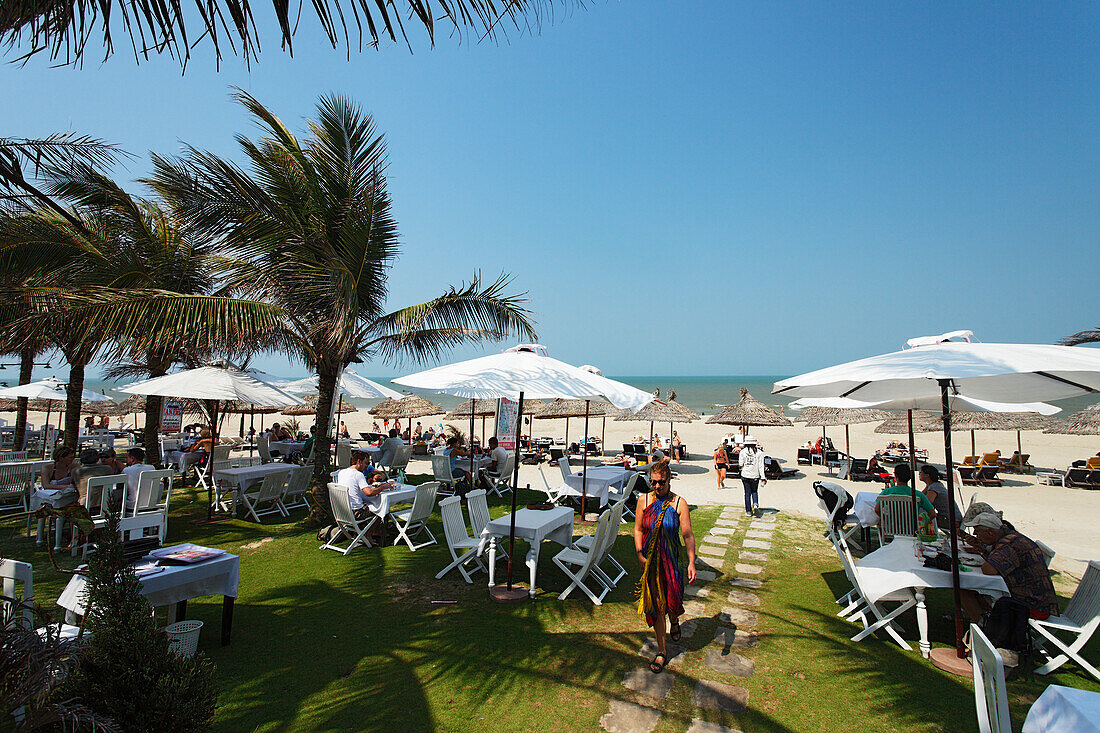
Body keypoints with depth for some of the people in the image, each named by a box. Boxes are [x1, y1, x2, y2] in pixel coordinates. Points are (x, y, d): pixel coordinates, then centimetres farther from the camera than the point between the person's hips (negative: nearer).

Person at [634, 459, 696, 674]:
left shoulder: (679, 503, -10)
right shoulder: (644, 500, -5)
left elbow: (688, 535, -9)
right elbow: (638, 529, 1)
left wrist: (691, 563, -13)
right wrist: (640, 555, -9)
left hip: (672, 559, -1)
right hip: (650, 560, 1)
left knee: (672, 601, 8)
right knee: (655, 604, 6)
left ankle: (674, 621, 47)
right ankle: (661, 650, 24)